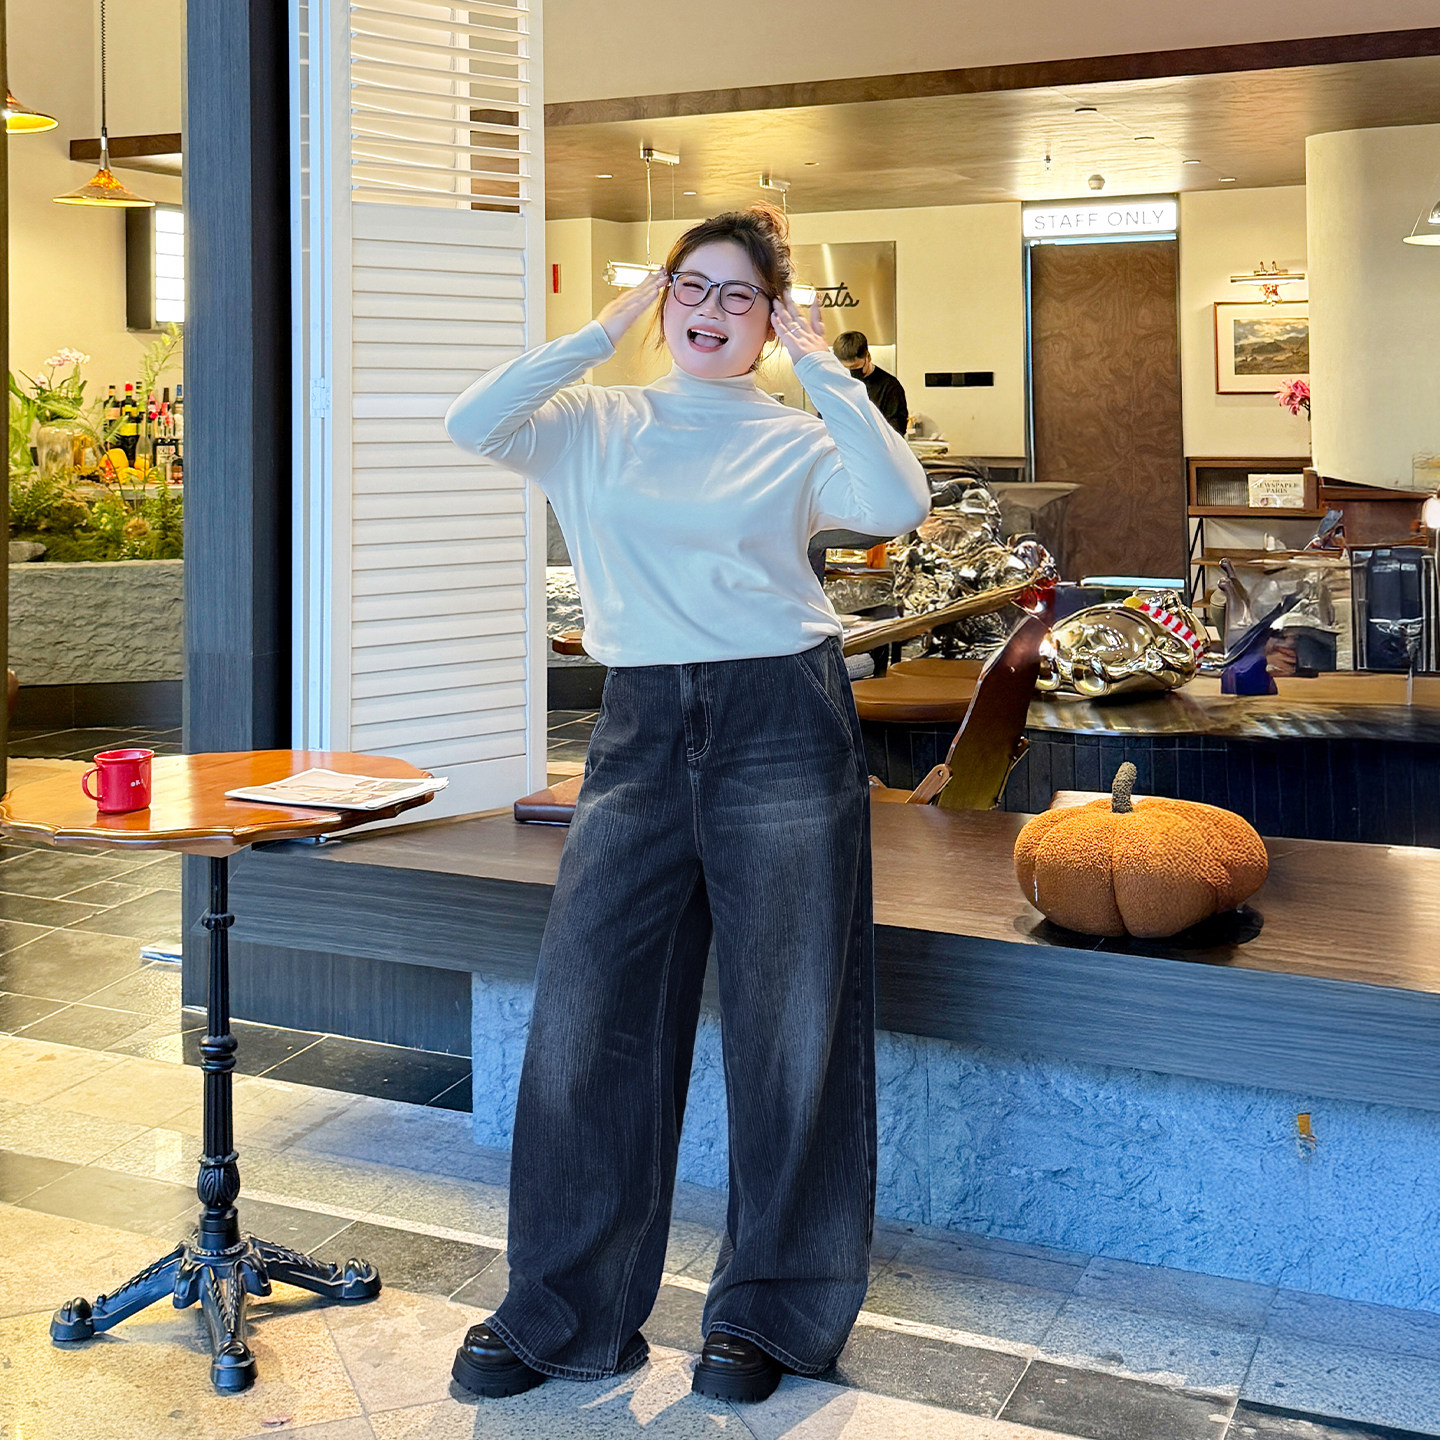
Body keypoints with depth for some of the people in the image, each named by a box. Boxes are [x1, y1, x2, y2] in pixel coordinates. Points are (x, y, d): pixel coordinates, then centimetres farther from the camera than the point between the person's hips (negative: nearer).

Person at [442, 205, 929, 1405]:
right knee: (588, 1015, 2)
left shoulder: (797, 441, 6)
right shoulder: (597, 425, 11)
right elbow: (474, 426, -7)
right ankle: (565, 1312, 19)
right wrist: (605, 330, -2)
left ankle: (770, 1311, 22)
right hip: (642, 730, 2)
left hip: (782, 722, -1)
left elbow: (899, 504, -13)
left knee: (791, 1024, 5)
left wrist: (821, 365, -6)